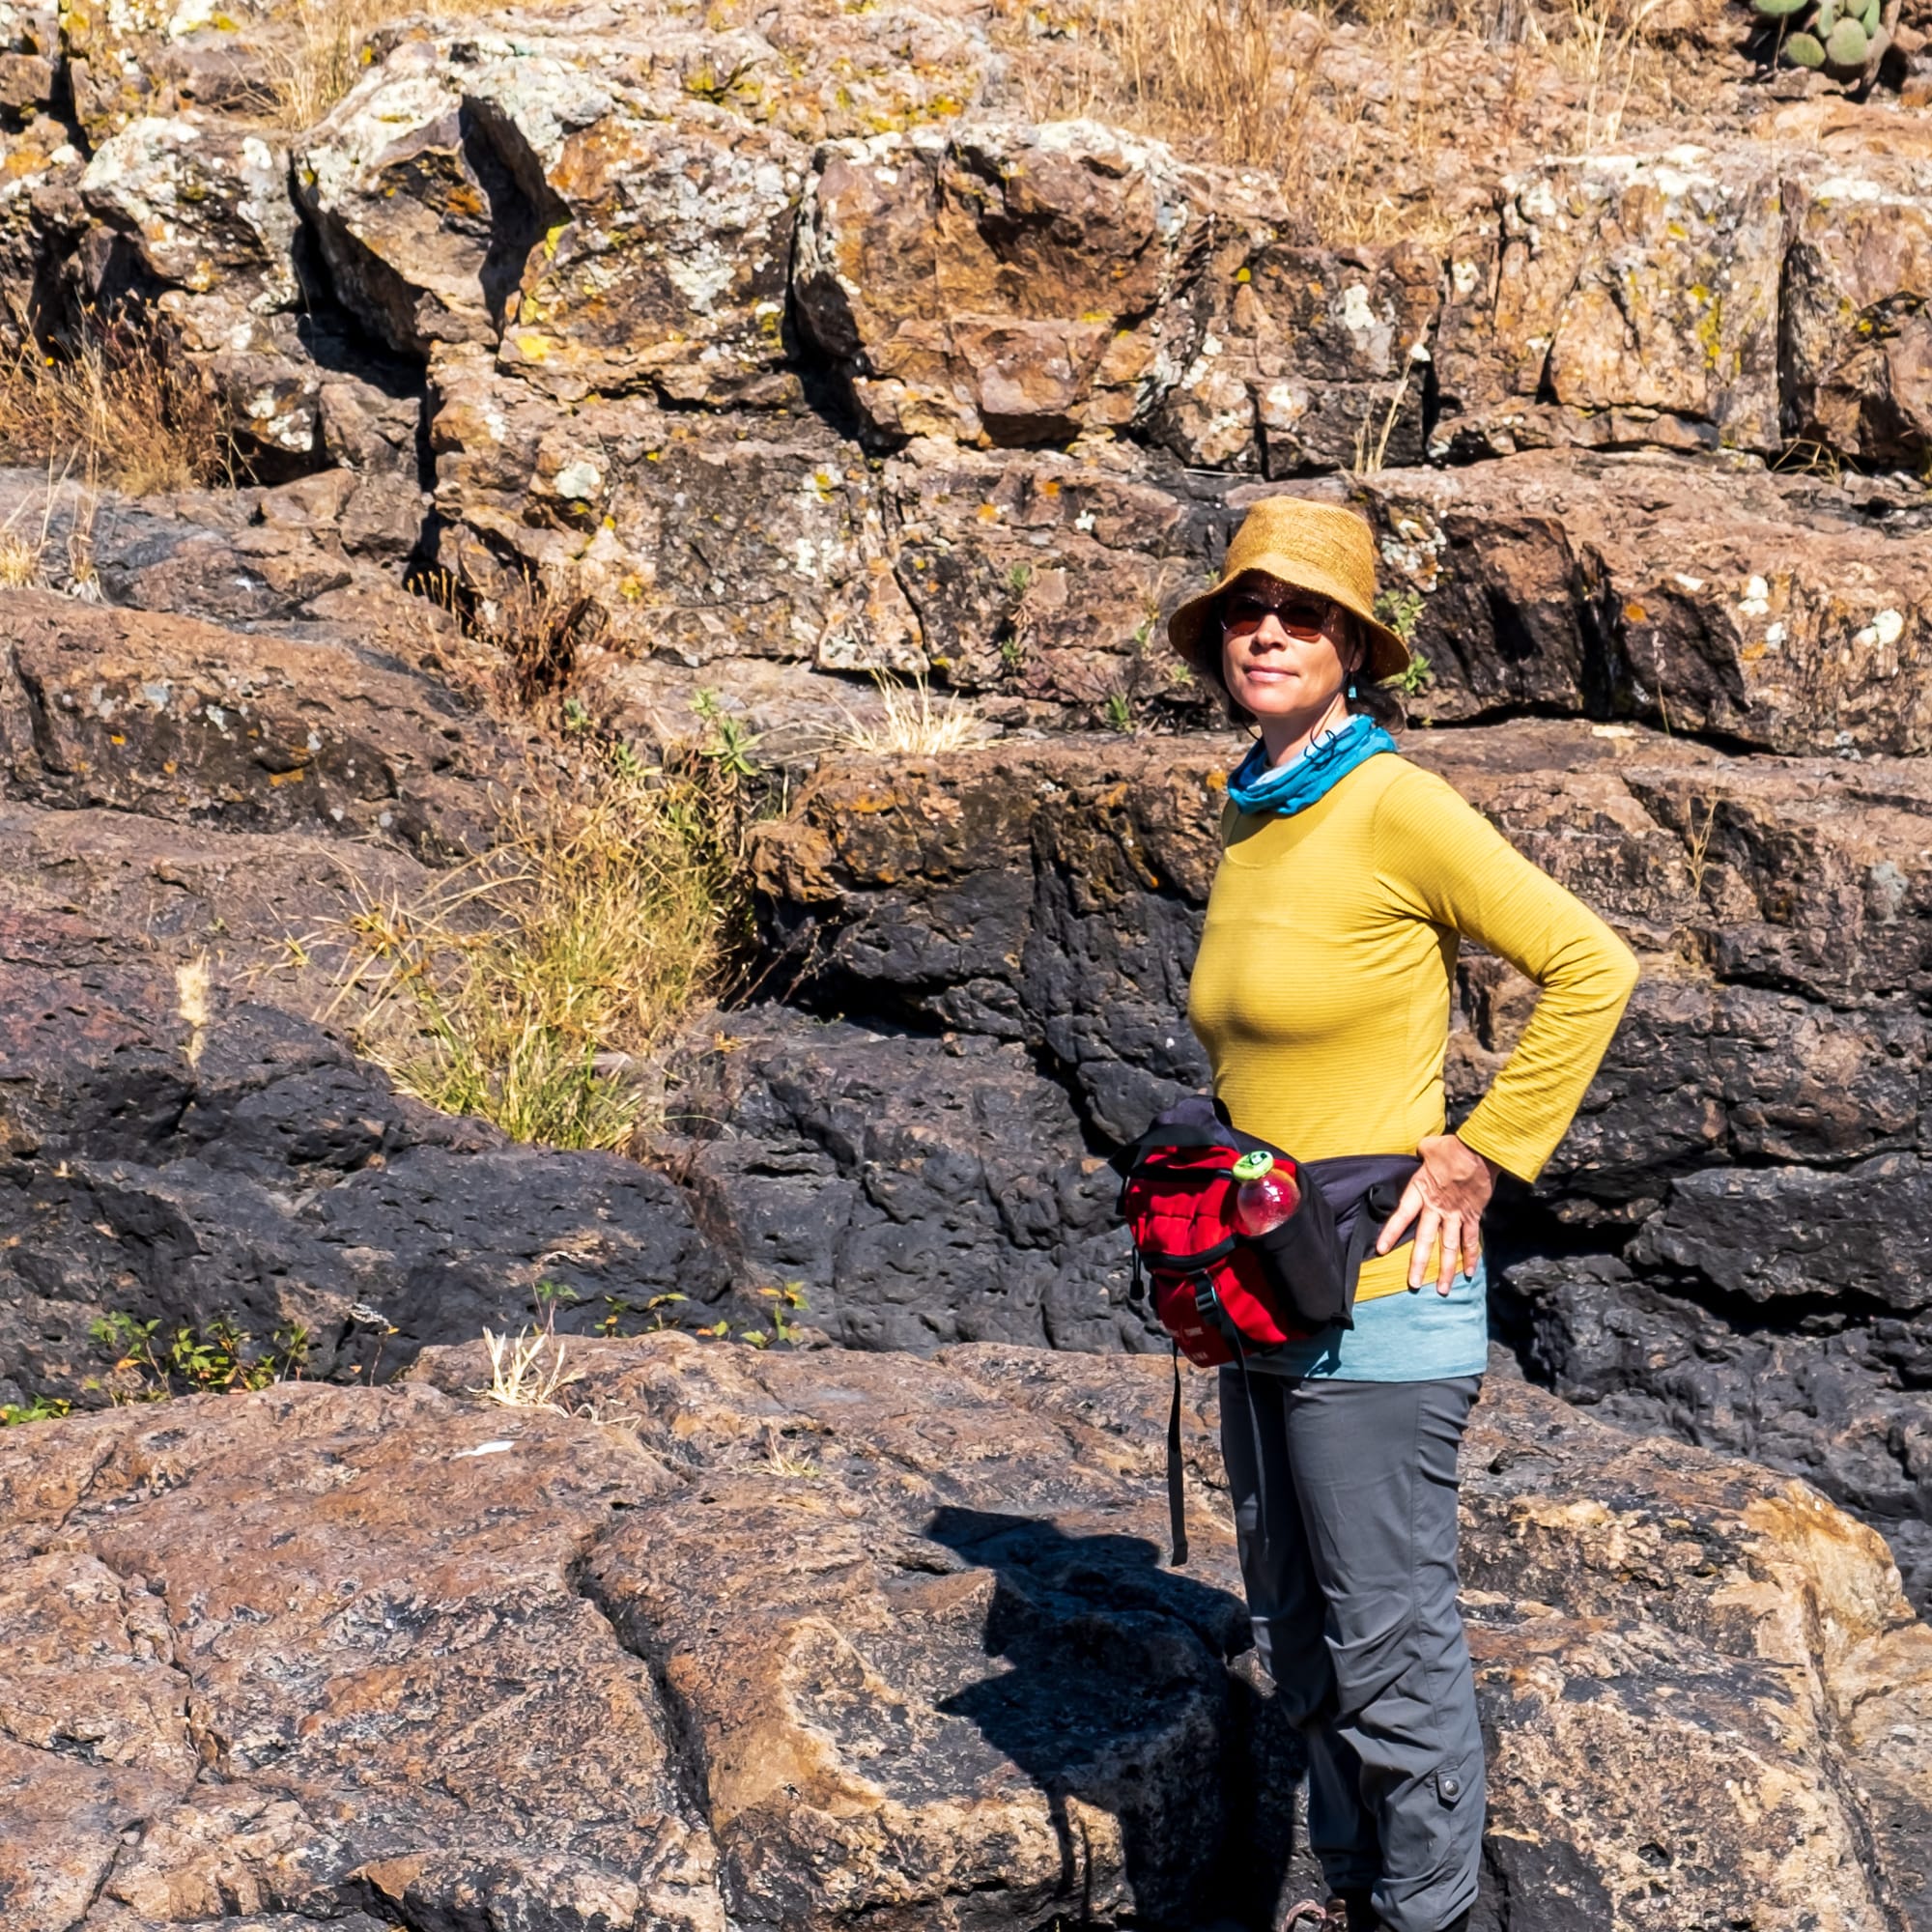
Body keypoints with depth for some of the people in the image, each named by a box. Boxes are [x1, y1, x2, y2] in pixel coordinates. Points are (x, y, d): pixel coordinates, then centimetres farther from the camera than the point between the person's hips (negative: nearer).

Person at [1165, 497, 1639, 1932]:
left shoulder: (1394, 807, -14)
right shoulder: (1248, 820, 10)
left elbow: (1593, 968, -15)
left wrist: (1485, 1155, -14)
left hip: (1378, 1298, -8)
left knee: (1391, 1644, 0)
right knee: (1298, 1630, 18)